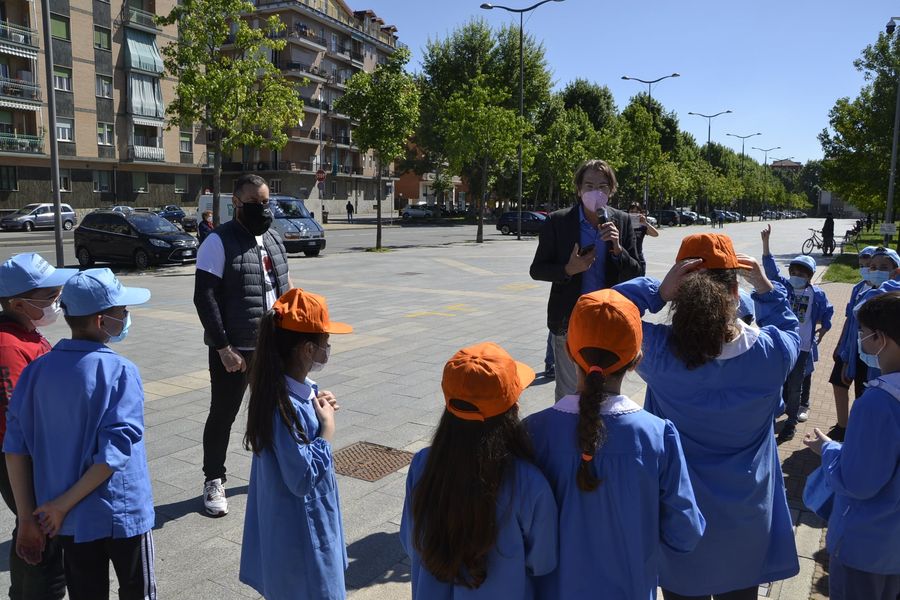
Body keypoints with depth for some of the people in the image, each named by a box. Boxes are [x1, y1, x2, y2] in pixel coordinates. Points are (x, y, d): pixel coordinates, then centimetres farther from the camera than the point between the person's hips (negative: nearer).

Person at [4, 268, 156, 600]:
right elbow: (113, 454, -25)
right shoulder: (120, 372, -19)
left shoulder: (38, 370, -5)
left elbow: (16, 449, -4)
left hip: (71, 520, 5)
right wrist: (64, 504, -13)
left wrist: (27, 518, 3)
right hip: (123, 514, -4)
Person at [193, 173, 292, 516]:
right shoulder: (219, 242, -11)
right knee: (223, 415, 6)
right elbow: (204, 298, -15)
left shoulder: (274, 240, 10)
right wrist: (223, 348, -19)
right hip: (233, 350, -6)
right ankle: (213, 481, 23)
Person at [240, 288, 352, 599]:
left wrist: (319, 407, -3)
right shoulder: (285, 406, -31)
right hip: (300, 527, -9)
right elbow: (303, 478, -29)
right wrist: (328, 426, -22)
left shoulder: (296, 388, -2)